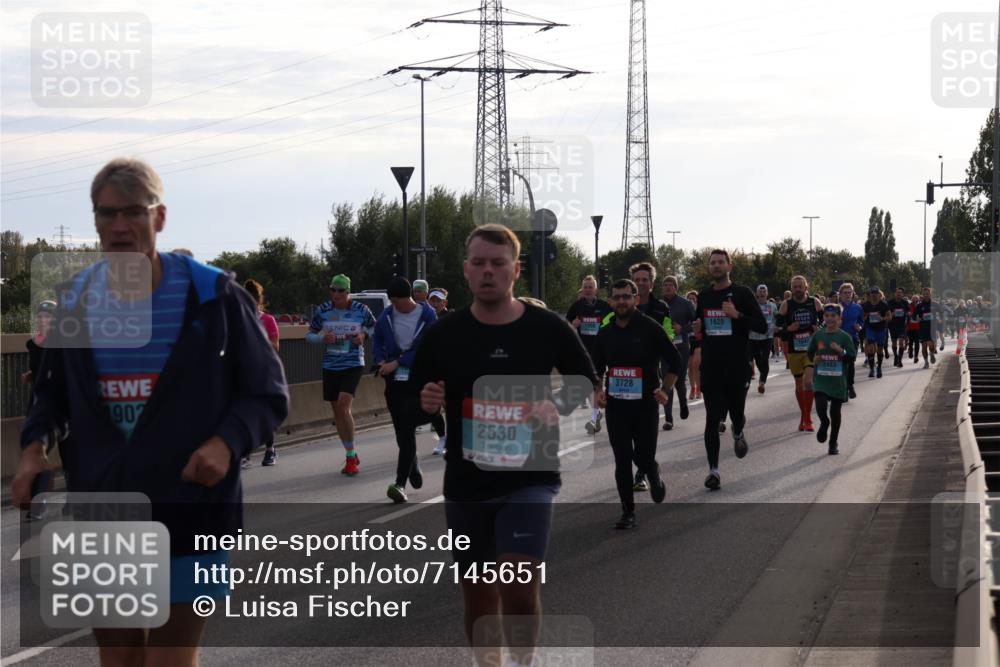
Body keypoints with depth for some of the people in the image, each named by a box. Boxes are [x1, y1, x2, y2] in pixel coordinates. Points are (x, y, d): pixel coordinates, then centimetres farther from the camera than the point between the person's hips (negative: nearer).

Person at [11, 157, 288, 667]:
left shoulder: (213, 296, -7)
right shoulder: (75, 300, 3)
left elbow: (268, 395, -1)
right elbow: (51, 390, 17)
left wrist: (227, 442, -20)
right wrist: (34, 444, -3)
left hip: (188, 509, -4)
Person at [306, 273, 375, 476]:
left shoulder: (360, 309, -4)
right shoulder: (323, 311, 1)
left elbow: (374, 326, 14)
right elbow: (309, 335, 9)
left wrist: (364, 335, -7)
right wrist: (322, 338, -11)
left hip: (353, 364, -4)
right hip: (330, 366, 4)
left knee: (344, 406, -19)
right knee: (337, 411, 8)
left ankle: (350, 457, -10)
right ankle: (352, 456, 22)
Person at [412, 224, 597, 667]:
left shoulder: (548, 329, -4)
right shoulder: (443, 335, -1)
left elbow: (587, 383, 9)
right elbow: (413, 401, 9)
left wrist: (557, 405, -11)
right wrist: (425, 403, -14)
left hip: (530, 477, -2)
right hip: (465, 484, 2)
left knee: (520, 585, -16)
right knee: (478, 595, 10)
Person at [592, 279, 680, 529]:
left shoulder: (651, 329, -5)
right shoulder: (606, 333, 7)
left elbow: (675, 362, 0)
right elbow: (596, 367, 19)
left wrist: (664, 389, -9)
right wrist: (598, 391, 3)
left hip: (645, 405, -3)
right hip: (616, 406, 3)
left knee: (644, 458, -4)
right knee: (622, 461, 1)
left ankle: (654, 475, 33)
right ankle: (628, 512, 10)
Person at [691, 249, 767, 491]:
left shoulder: (742, 293, -3)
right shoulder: (704, 296, 10)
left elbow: (762, 326, -6)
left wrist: (737, 315, -19)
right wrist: (697, 328, 2)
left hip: (738, 366, -2)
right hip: (711, 368, 2)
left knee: (736, 412, 9)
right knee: (712, 419, -4)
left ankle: (738, 434, 46)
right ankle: (713, 470, -2)